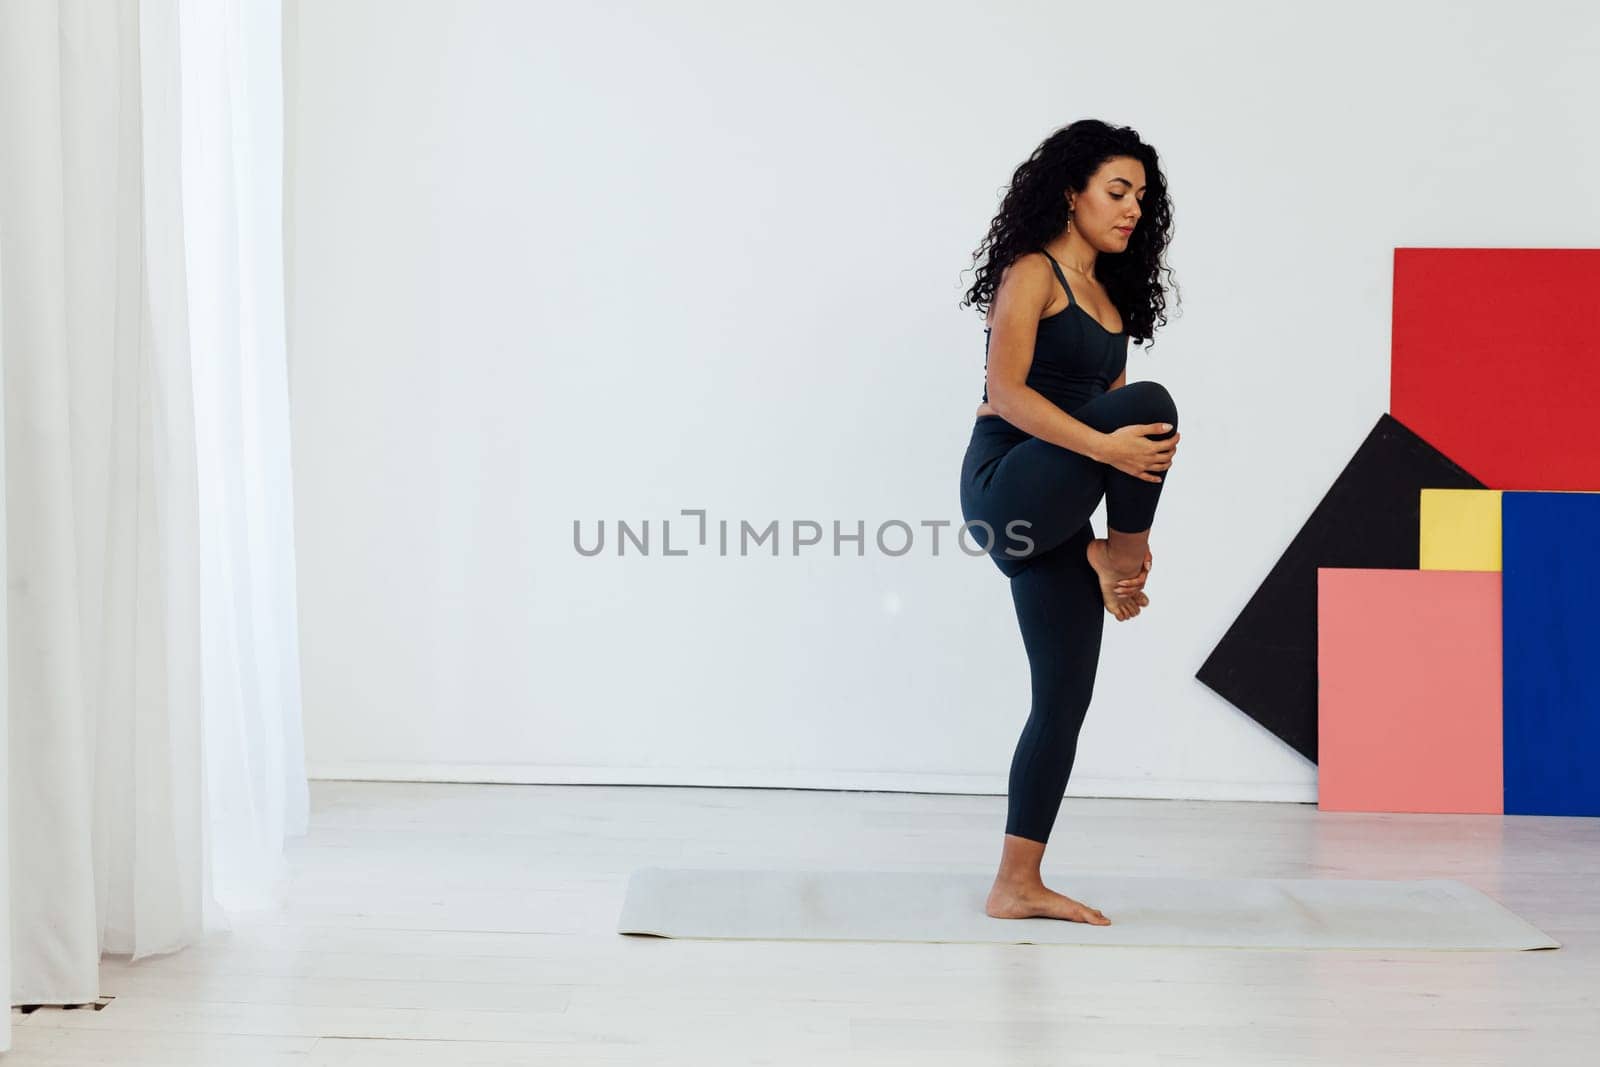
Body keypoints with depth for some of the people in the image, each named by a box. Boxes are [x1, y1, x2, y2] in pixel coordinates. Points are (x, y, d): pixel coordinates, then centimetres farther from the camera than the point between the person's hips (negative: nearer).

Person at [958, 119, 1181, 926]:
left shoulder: (1108, 295, 20)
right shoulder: (1032, 274, -5)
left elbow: (1108, 412, 18)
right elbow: (1006, 390, -16)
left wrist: (1124, 540, 11)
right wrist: (1105, 445, -26)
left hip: (1051, 521, 8)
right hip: (1006, 487, -8)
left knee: (1066, 696, 4)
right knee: (1150, 402, -27)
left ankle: (1018, 884, 9)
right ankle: (1117, 560, -6)